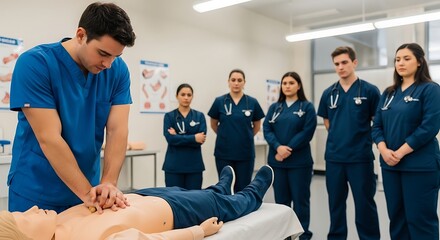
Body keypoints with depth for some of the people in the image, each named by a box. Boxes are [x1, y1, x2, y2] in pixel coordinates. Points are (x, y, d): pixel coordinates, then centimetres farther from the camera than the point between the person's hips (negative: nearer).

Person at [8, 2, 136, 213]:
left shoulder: (118, 70, -6)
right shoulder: (34, 64, -18)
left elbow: (118, 130, -12)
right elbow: (49, 138, -22)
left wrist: (109, 183, -25)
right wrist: (86, 192, -24)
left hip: (87, 187, 4)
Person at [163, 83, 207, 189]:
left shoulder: (199, 116, 5)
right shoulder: (169, 116, 2)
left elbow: (201, 139, -8)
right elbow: (170, 138, -13)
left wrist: (178, 137, -12)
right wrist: (193, 138, -18)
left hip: (194, 165, 1)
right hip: (174, 165, -1)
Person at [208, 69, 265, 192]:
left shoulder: (252, 102, -1)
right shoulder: (219, 101, -2)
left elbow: (257, 126, 12)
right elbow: (214, 125, 11)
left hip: (246, 153, 1)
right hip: (224, 153, 0)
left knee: (243, 189, 8)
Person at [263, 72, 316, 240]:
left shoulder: (307, 107, 0)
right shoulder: (274, 107, 10)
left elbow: (307, 132, -10)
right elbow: (267, 130, 1)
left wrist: (288, 149, -16)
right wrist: (278, 147, -16)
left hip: (299, 161, -3)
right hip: (276, 161, 3)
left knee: (300, 199, 5)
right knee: (281, 200, 11)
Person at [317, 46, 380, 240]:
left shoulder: (370, 91, -5)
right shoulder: (328, 93, 5)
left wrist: (362, 139, 3)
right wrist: (339, 137, 11)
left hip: (361, 157, -3)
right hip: (334, 157, 4)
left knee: (365, 204, 5)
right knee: (336, 203, 13)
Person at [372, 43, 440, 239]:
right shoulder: (389, 93, 13)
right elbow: (377, 126, 9)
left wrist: (400, 152, -17)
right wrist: (384, 150, -9)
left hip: (420, 165, -5)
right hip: (390, 165, 6)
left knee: (420, 218, 0)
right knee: (396, 216, 13)